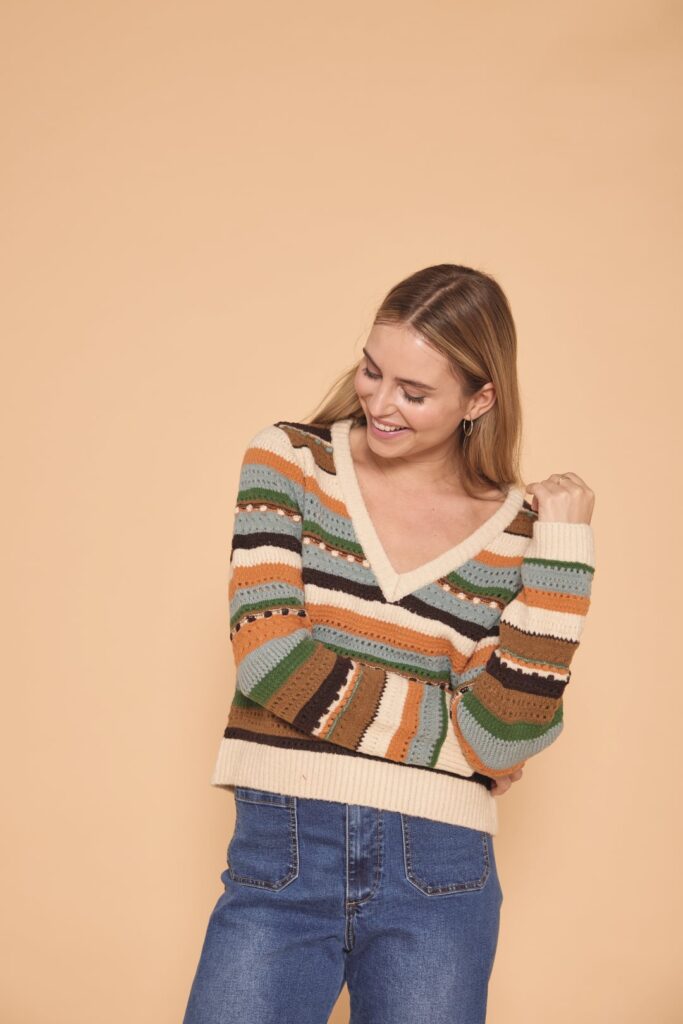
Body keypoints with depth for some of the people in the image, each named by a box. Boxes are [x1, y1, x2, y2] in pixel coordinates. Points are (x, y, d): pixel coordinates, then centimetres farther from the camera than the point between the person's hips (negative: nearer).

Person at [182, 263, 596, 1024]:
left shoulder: (519, 528, 1)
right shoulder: (289, 460, 1)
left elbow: (500, 739, -8)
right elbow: (269, 656, -10)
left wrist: (564, 541, -9)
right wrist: (449, 737, -7)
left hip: (438, 872, 1)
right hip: (281, 847, 0)